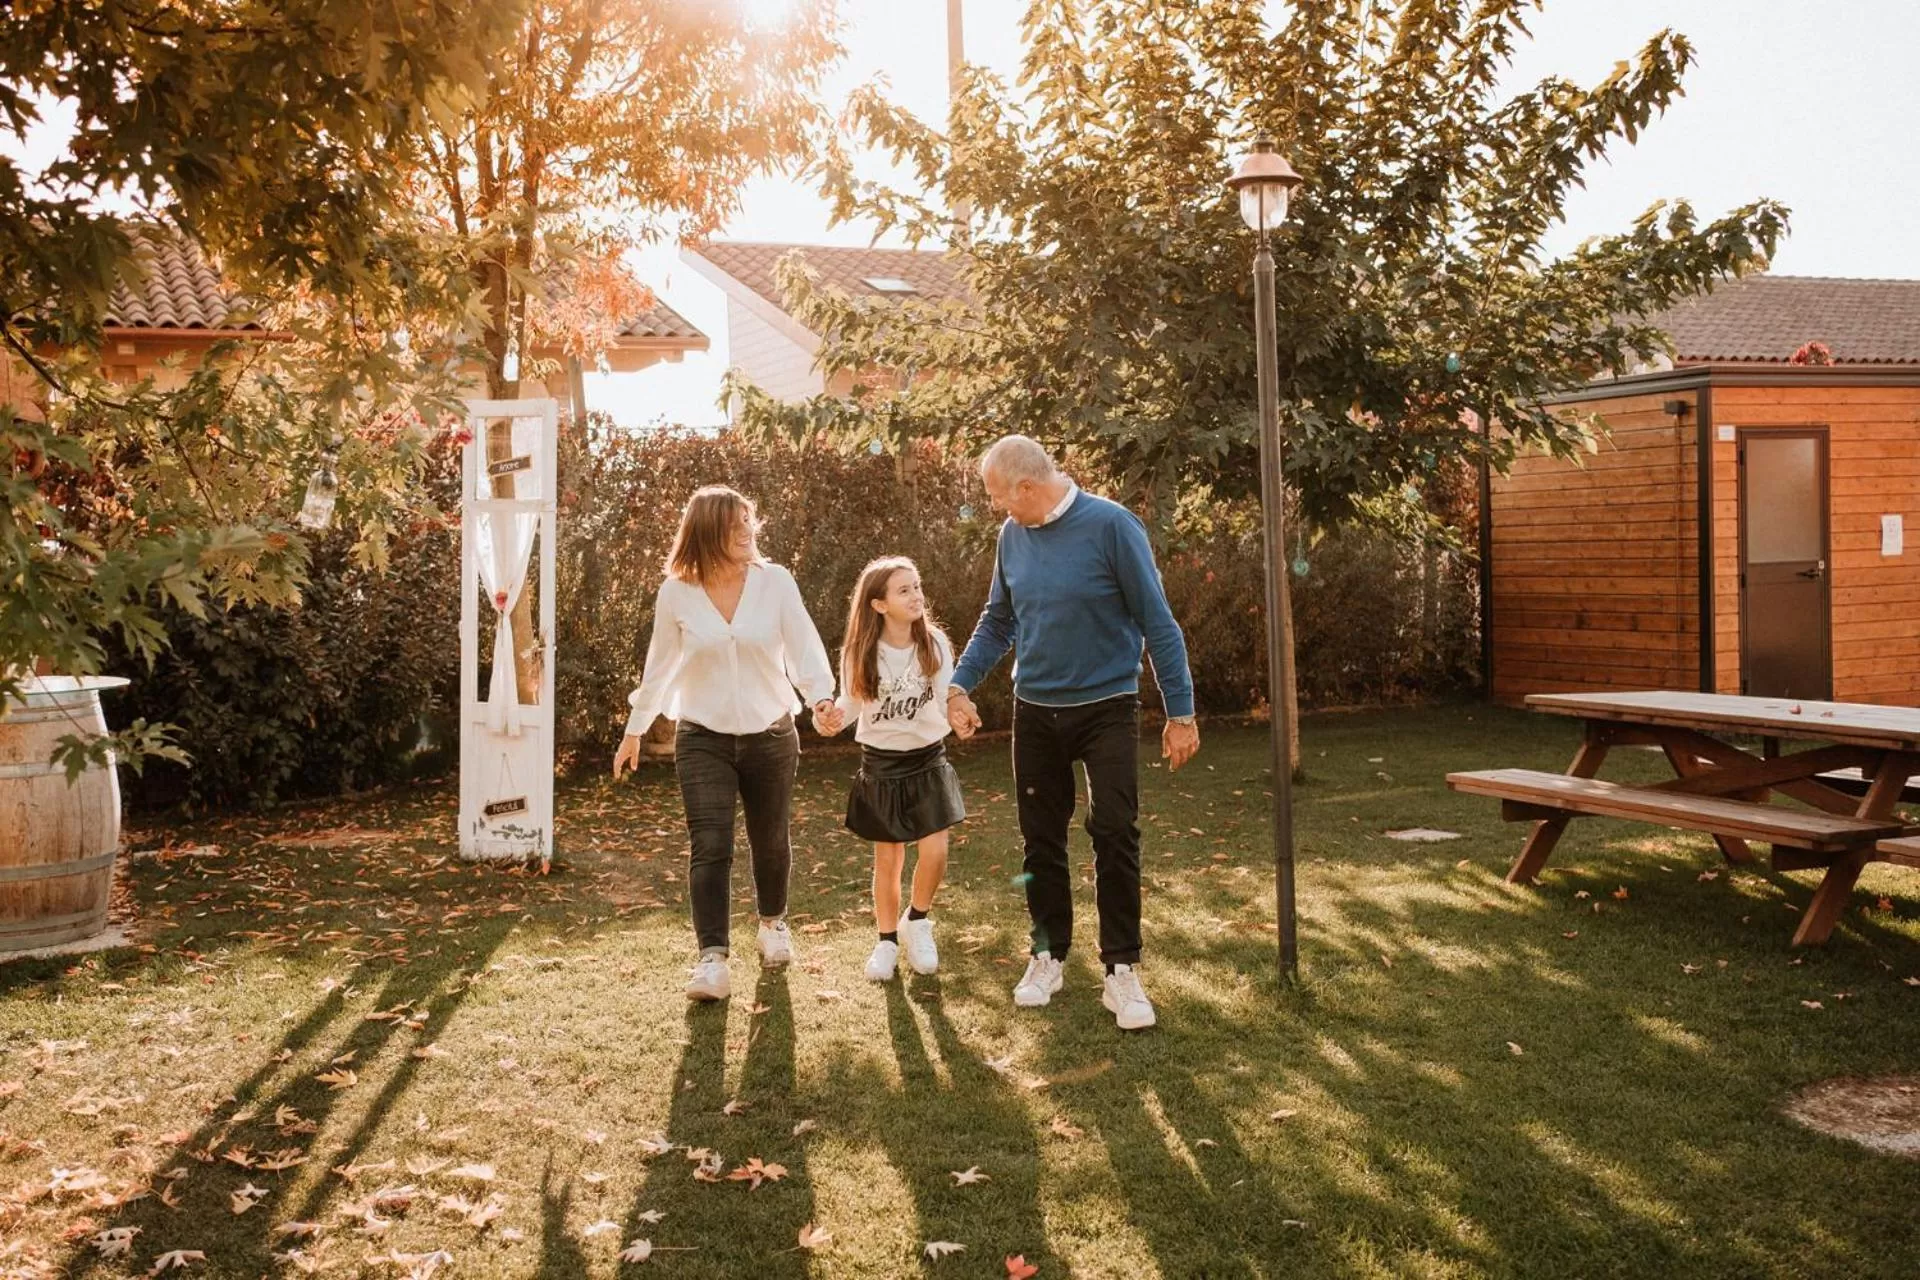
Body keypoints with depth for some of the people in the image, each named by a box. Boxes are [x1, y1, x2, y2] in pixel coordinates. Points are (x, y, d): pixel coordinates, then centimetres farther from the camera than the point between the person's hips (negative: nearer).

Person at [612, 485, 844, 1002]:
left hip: (770, 734, 1)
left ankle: (773, 922, 41)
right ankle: (711, 959, -7)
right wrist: (635, 730, 13)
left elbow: (804, 648, -12)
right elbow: (660, 666, 6)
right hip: (703, 738, -1)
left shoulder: (774, 581, -9)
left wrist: (822, 699, -30)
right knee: (709, 847, -11)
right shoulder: (676, 593, -6)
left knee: (770, 842, 15)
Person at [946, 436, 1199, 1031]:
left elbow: (1157, 621, -12)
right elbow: (997, 621, 12)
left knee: (1115, 835, -7)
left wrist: (1181, 712, -11)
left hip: (1107, 708, -4)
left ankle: (1122, 970, 4)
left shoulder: (1110, 525, -16)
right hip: (1035, 711, 5)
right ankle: (1048, 954, 26)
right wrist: (961, 684, 0)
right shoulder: (1012, 536, -1)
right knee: (1041, 839, 11)